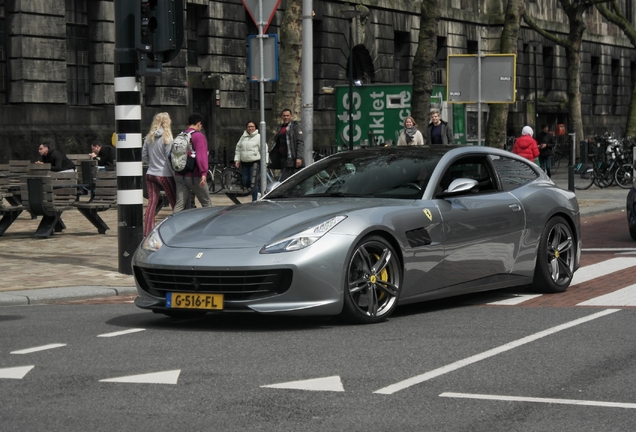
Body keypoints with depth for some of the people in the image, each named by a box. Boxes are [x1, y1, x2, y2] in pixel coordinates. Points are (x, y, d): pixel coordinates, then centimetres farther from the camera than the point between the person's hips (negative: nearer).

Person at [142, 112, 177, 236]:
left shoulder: (149, 137, 5)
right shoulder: (167, 138, -11)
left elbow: (143, 156, 10)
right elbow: (169, 158, -12)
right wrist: (176, 175, -5)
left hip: (150, 174, 5)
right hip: (164, 175, -5)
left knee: (152, 203, 5)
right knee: (174, 203, 6)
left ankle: (147, 232, 1)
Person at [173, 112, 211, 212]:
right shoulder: (199, 136, -9)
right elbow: (201, 156, -21)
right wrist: (204, 173, -26)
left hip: (179, 176, 6)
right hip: (194, 176, -6)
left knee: (179, 204, 1)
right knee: (206, 203, 8)